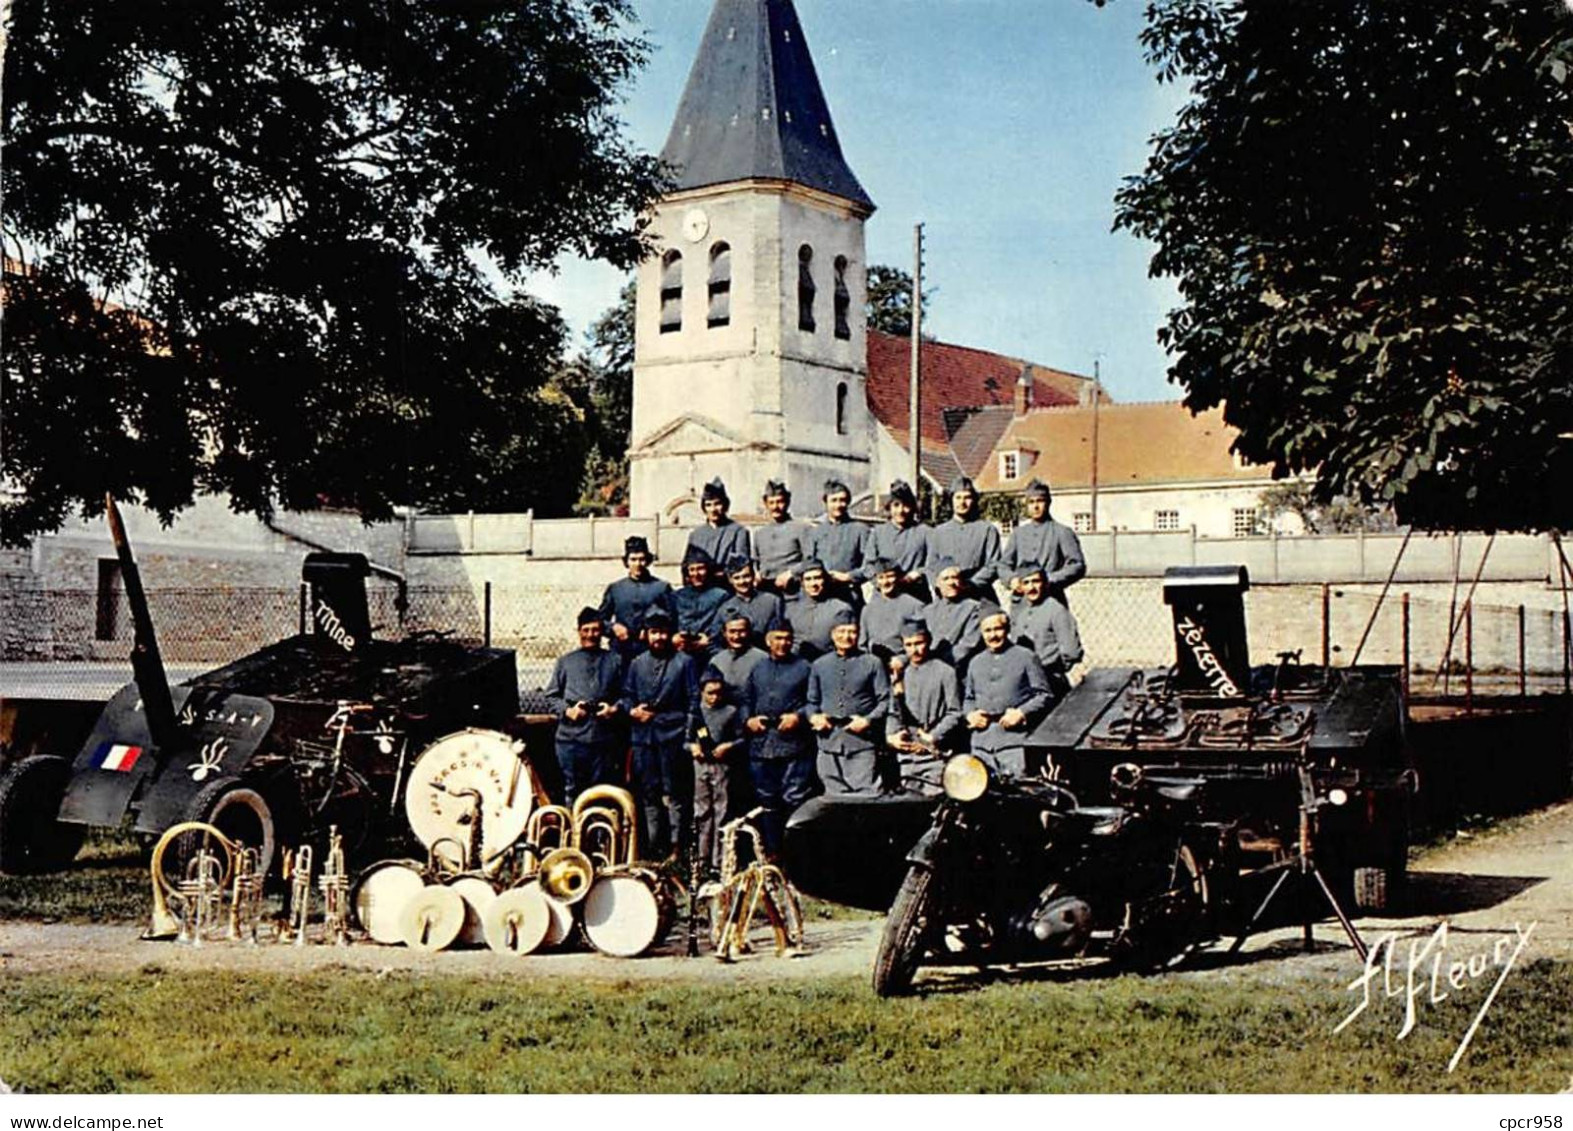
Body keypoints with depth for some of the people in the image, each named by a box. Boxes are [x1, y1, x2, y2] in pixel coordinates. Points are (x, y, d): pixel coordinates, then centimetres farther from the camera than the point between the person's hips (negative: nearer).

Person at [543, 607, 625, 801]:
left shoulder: (615, 661, 12)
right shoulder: (565, 662, 14)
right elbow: (551, 696, 12)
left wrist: (615, 709, -8)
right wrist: (567, 710, -4)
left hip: (605, 740, 0)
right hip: (571, 739, 1)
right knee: (573, 790, 3)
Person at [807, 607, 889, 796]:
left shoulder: (872, 663, 8)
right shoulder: (820, 665, 17)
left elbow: (885, 700, 4)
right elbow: (812, 700, 21)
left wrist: (868, 720, -10)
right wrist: (814, 716, 0)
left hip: (862, 741, -3)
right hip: (829, 743, 3)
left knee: (865, 793, -10)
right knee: (834, 795, 4)